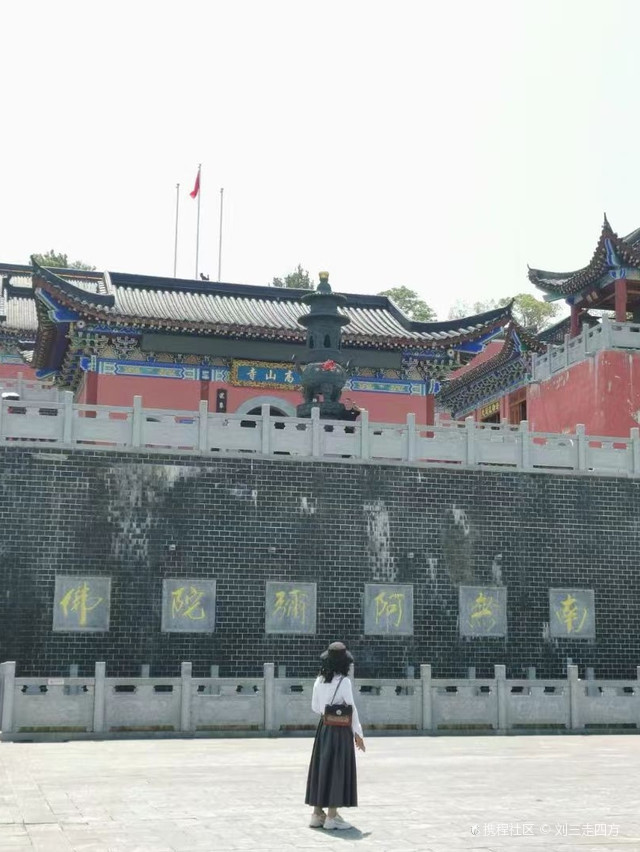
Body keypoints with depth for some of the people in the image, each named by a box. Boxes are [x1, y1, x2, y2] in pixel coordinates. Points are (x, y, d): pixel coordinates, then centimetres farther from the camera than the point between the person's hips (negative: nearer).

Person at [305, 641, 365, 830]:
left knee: (321, 767, 12)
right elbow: (351, 708, -11)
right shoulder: (343, 681, -14)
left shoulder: (319, 680, 3)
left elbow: (315, 707, 10)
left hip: (323, 728, 6)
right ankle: (332, 817, 2)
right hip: (340, 730, -6)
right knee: (337, 770, 1)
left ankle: (317, 814, 18)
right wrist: (358, 733, -2)